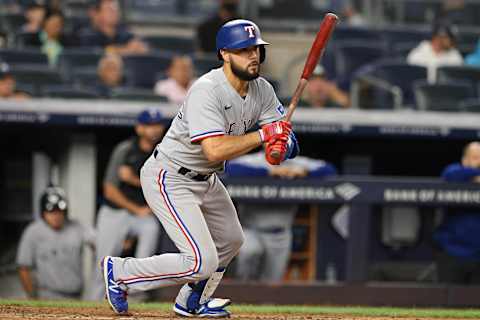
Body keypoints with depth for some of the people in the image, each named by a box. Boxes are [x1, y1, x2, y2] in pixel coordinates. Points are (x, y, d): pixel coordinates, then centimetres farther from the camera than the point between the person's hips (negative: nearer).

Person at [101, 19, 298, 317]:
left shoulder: (262, 89, -3)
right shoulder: (206, 91, -29)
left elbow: (286, 135, -6)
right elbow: (214, 149, -38)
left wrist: (280, 146, -30)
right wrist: (263, 135, -33)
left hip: (206, 179, 10)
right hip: (168, 178, -10)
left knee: (231, 240, 25)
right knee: (202, 263, -17)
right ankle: (119, 272, 0)